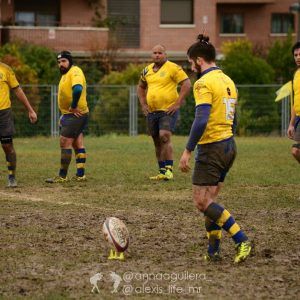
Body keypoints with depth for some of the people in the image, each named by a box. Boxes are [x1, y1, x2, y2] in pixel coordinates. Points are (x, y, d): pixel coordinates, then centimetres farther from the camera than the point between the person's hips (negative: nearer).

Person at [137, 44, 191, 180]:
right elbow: (141, 87, 28)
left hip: (168, 110, -7)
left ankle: (169, 170, -15)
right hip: (152, 112, 7)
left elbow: (186, 84, -12)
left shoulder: (173, 68, -8)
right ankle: (162, 171, 19)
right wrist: (143, 104, 15)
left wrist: (177, 104, -15)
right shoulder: (147, 70, 12)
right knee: (157, 142, 10)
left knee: (165, 136, -20)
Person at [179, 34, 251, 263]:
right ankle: (213, 251, 10)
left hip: (211, 148, -9)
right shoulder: (228, 81, 13)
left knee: (202, 202, -5)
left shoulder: (204, 83, -14)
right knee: (210, 200, 13)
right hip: (229, 145, 9)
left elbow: (201, 120, -23)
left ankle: (242, 240, -11)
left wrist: (188, 150, -20)